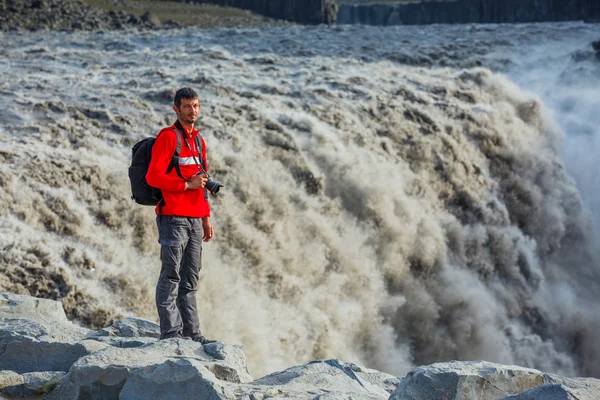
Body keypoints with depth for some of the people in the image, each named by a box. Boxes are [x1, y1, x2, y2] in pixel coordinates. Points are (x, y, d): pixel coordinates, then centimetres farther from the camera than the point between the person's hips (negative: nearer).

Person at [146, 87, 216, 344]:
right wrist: (187, 185, -15)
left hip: (194, 220, 8)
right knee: (171, 277, -5)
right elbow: (153, 177, -14)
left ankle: (191, 332, 13)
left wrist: (206, 220, 19)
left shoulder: (198, 140, 18)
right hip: (173, 218, -8)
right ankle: (171, 333, -4)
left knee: (190, 279, 10)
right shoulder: (167, 137, -6)